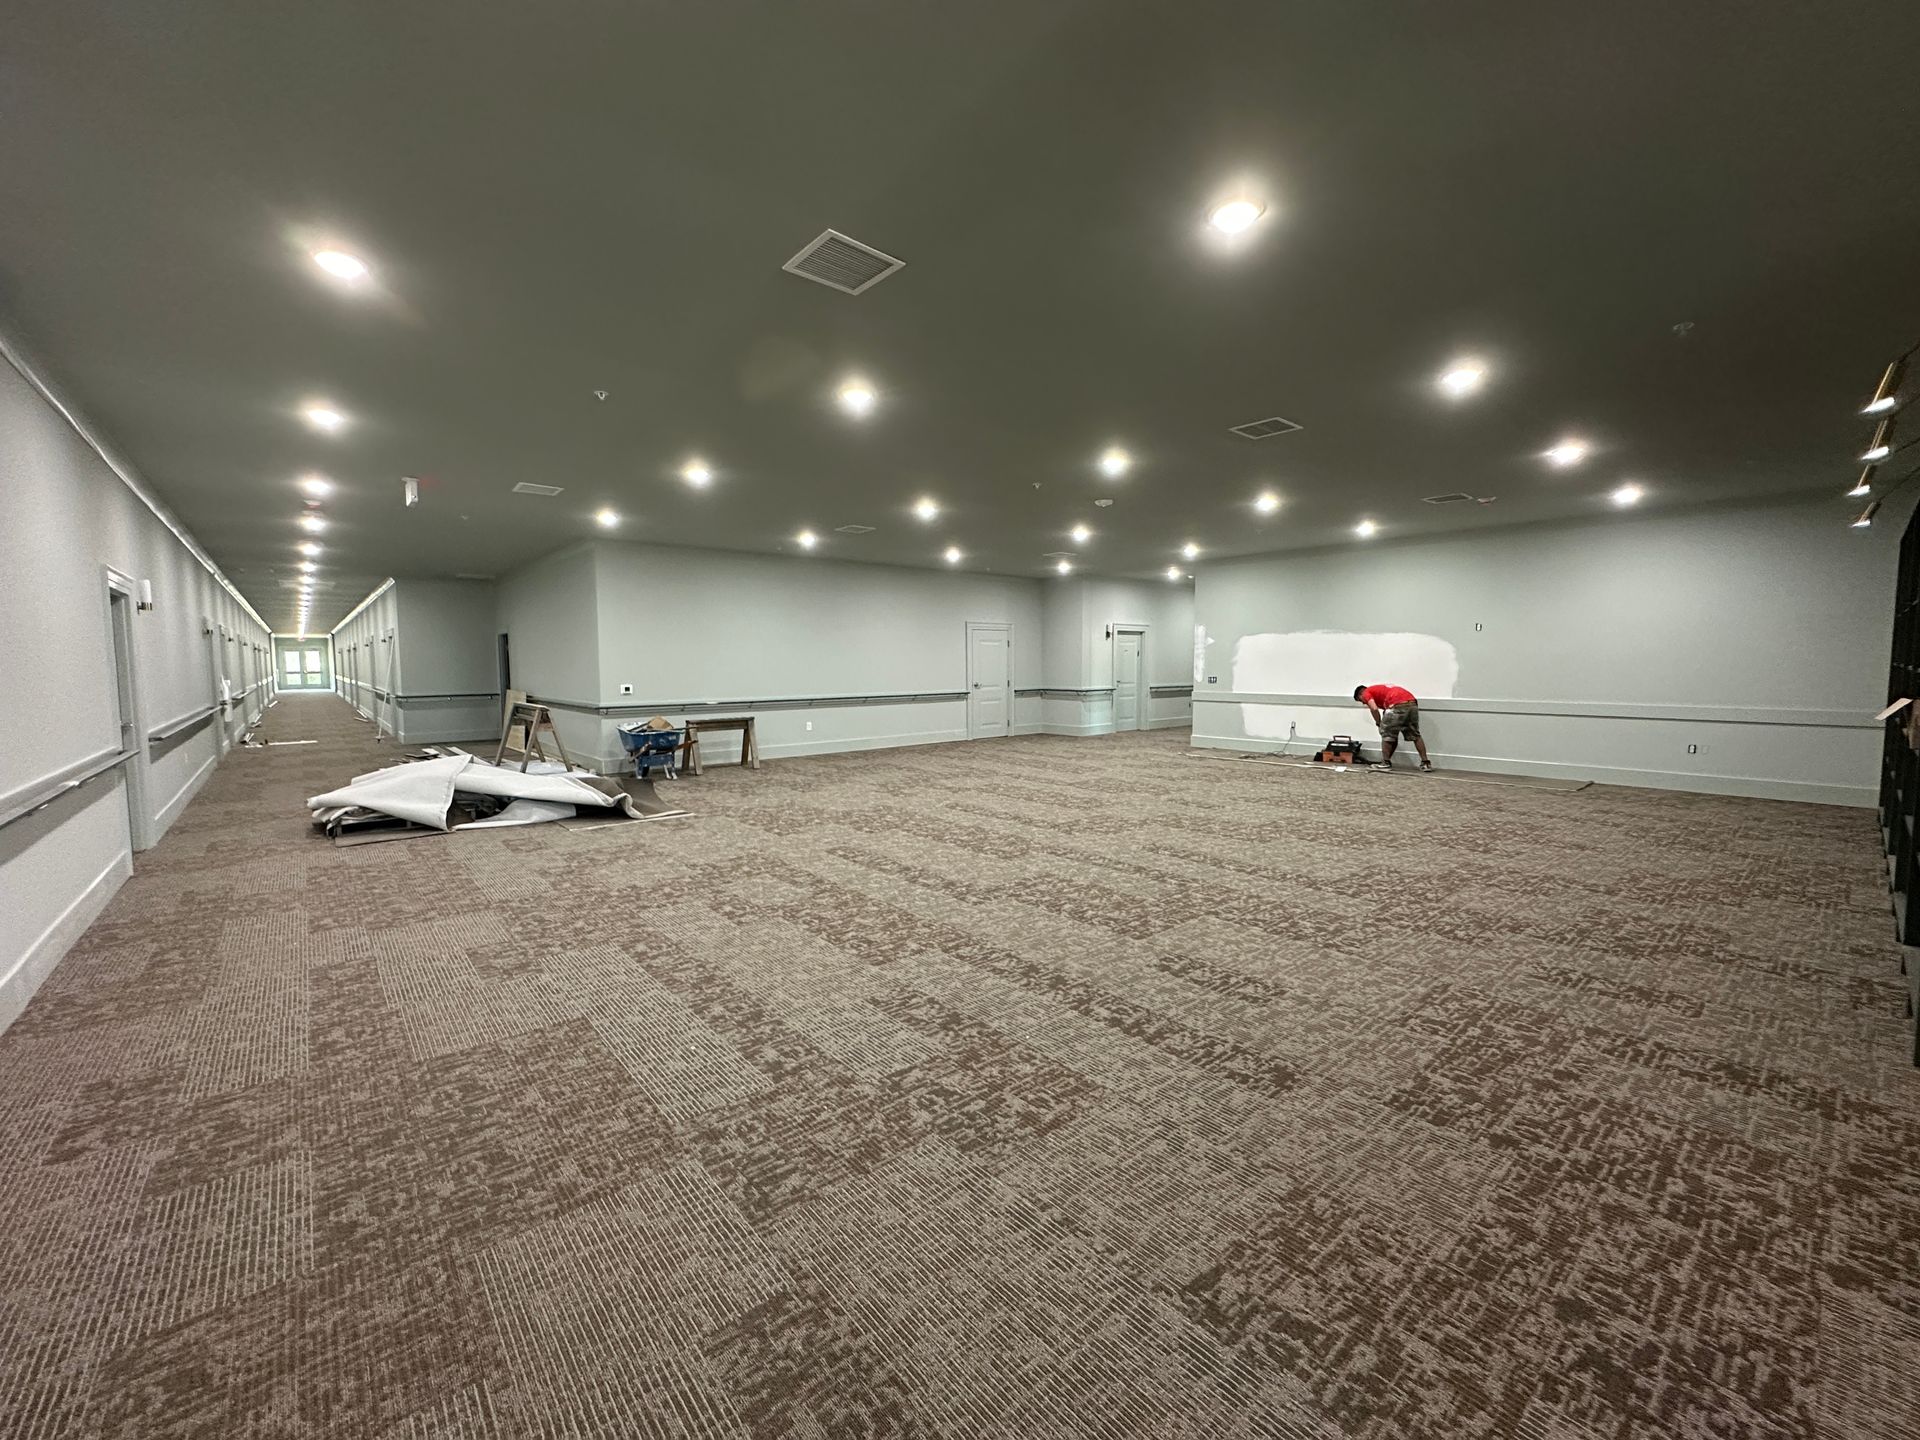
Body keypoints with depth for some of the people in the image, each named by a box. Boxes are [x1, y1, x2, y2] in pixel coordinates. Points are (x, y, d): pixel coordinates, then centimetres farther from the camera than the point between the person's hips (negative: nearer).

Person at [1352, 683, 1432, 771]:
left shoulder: (1367, 693, 16)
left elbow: (1374, 709, -4)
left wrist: (1379, 724, 11)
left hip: (1397, 706, -7)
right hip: (1412, 704, 7)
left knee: (1386, 734, 11)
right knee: (1415, 736, 21)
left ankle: (1386, 763, 14)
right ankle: (1425, 762, 22)